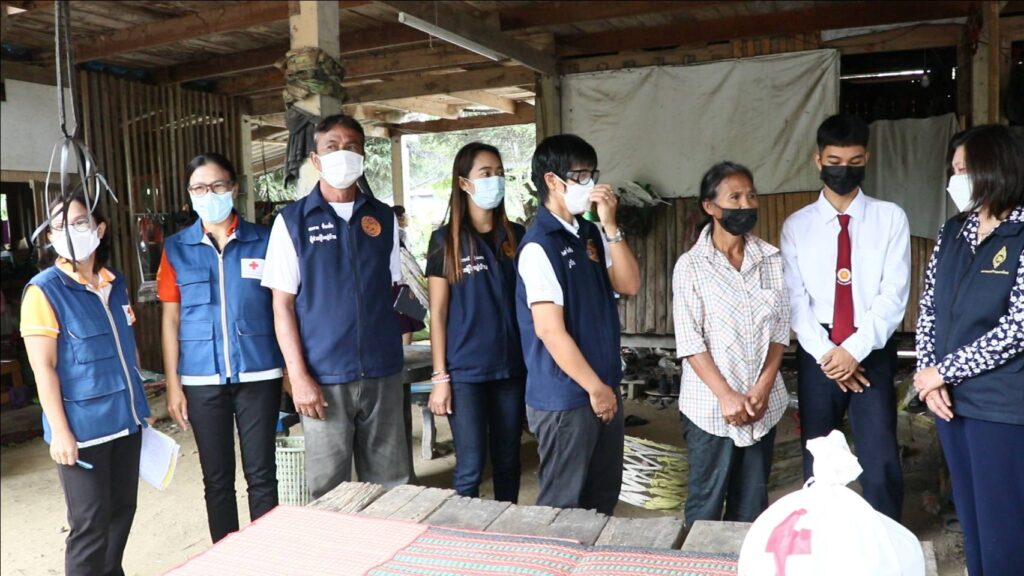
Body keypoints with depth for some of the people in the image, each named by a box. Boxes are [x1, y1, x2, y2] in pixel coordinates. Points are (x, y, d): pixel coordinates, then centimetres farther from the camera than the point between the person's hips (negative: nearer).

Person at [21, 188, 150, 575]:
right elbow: (43, 367, -13)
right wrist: (60, 430, -16)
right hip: (82, 428, -6)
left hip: (125, 420, 6)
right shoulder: (44, 290, -10)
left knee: (121, 512, 17)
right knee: (90, 524, 3)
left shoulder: (116, 283, 8)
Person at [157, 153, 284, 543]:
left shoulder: (263, 241, 0)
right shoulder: (177, 248, 4)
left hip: (259, 374, -1)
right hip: (202, 379, 1)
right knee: (216, 478, 12)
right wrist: (172, 383, 2)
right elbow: (170, 318, 6)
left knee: (261, 474, 6)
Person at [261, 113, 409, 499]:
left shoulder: (384, 218, 9)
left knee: (391, 485, 11)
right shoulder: (292, 221, 0)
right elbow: (283, 306, -2)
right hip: (324, 377, -2)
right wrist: (298, 376, -8)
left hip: (383, 372, 3)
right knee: (329, 491, 7)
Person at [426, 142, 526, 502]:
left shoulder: (516, 236, 6)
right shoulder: (445, 239, -3)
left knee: (507, 461, 13)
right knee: (471, 467, 0)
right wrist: (440, 376, -7)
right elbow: (438, 313, -3)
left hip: (512, 366, 4)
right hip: (465, 371, -3)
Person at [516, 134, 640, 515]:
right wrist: (595, 387, -15)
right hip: (564, 397, -8)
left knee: (604, 495, 21)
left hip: (605, 387, 8)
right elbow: (550, 330, -20)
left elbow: (629, 285, 0)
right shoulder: (539, 245, -17)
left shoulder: (590, 234, 7)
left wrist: (610, 226, -8)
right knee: (562, 507, 7)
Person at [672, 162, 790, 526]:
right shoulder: (690, 266, -8)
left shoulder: (772, 259, 3)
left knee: (753, 503, 15)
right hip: (711, 406, -3)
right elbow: (689, 342, -11)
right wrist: (726, 395, -16)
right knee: (706, 502, 8)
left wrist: (763, 387, -8)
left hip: (763, 403, 4)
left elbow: (780, 329, 3)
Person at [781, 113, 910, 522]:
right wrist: (827, 354, -11)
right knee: (818, 459, 11)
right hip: (818, 354, 1)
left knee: (881, 462, -1)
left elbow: (894, 295, -6)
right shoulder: (797, 226, 4)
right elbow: (795, 301, -1)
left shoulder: (890, 218, 2)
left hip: (872, 351, -1)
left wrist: (854, 349, -15)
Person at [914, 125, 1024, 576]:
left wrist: (942, 371, -13)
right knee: (970, 516, 18)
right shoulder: (953, 231, 8)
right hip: (951, 398, 6)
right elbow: (928, 307, 8)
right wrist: (929, 376, -5)